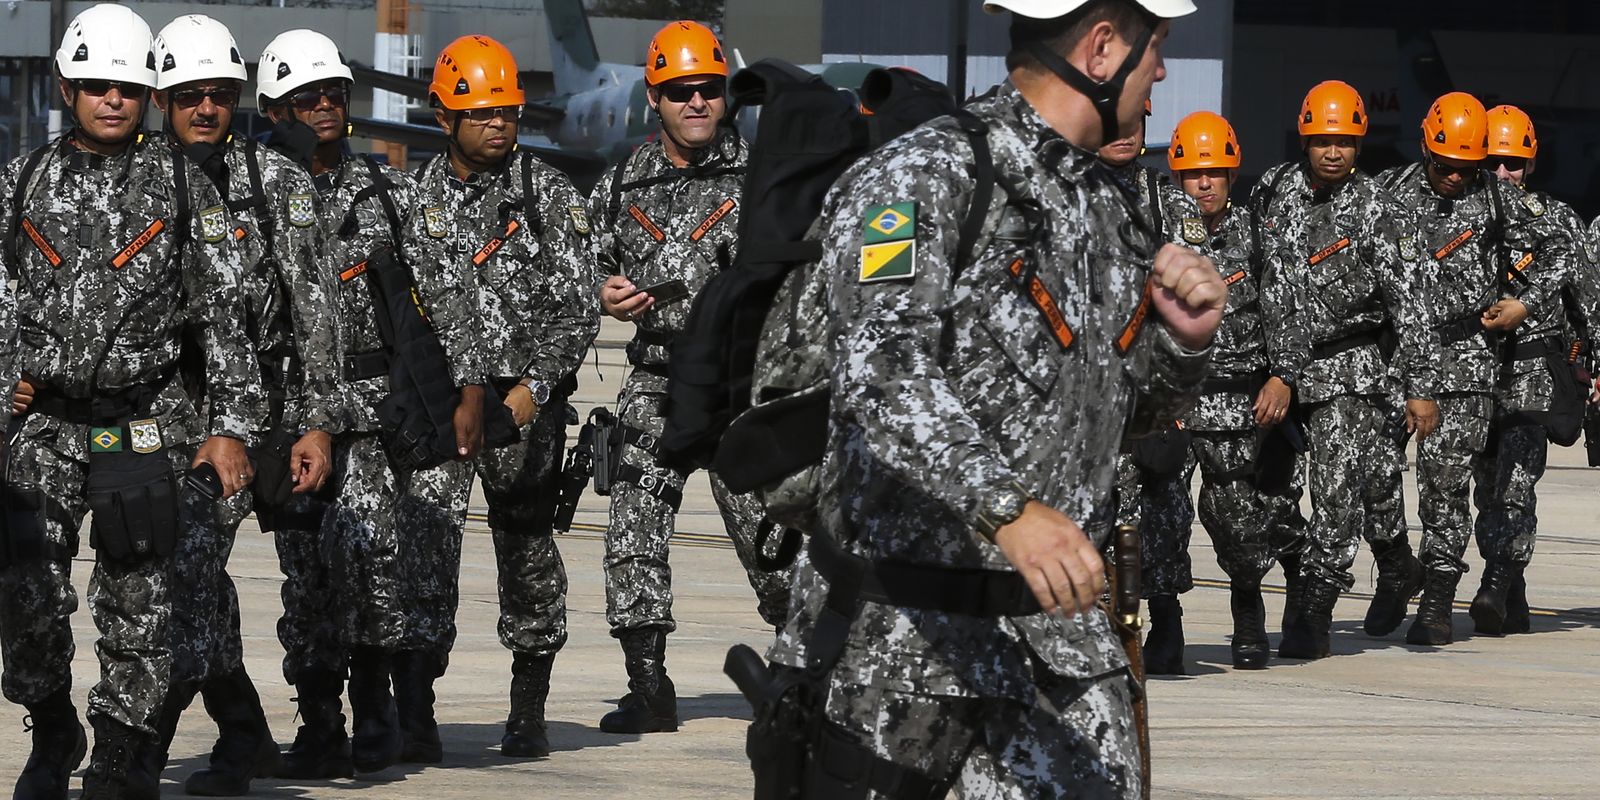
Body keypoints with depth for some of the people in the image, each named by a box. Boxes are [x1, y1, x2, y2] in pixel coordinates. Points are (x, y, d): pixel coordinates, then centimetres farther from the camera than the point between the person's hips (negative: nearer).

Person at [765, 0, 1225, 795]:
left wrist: (1184, 339, 0)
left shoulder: (1109, 209, 14)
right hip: (907, 633, -6)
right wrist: (1007, 508, -40)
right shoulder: (923, 176, -11)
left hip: (1061, 635, 7)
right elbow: (881, 370, -27)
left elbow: (1136, 412, 24)